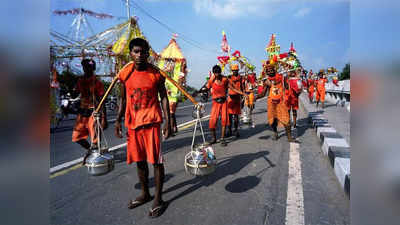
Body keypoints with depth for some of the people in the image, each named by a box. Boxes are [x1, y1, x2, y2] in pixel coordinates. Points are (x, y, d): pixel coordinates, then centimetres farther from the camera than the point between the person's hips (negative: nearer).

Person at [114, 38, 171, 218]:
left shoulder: (155, 74, -3)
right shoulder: (125, 73, 6)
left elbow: (163, 97, -1)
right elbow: (123, 98, 12)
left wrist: (167, 120, -8)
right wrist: (118, 120, 8)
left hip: (152, 121, -4)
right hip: (132, 122, 4)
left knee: (156, 160, 0)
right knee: (139, 160, 14)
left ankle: (158, 199, 15)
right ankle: (145, 194, 32)